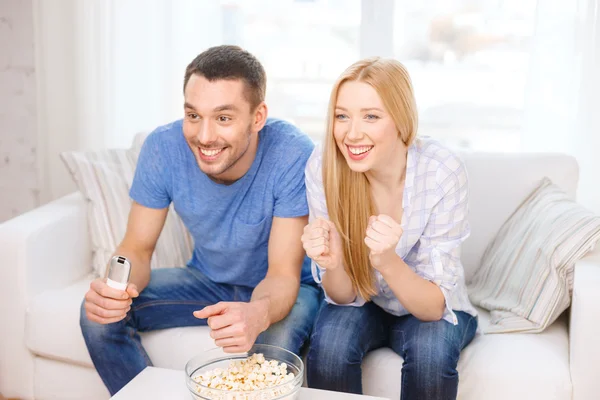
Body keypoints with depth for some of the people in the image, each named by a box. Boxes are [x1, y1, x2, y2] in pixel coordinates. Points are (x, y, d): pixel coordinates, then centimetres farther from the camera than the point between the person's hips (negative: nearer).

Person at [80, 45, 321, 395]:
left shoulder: (294, 154, -30)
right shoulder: (163, 147, -19)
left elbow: (283, 273, -27)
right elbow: (137, 249, -11)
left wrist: (257, 314, -51)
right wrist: (115, 287, -36)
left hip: (283, 288, -3)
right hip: (208, 280, 4)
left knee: (274, 342, -36)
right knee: (100, 314, -14)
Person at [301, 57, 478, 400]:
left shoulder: (443, 172, -27)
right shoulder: (323, 166, -22)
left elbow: (434, 306, -24)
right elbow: (344, 296, -15)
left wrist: (386, 261, -44)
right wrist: (332, 264, -38)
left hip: (432, 309, -1)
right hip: (363, 304, 1)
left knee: (431, 349, -31)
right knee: (330, 343, -29)